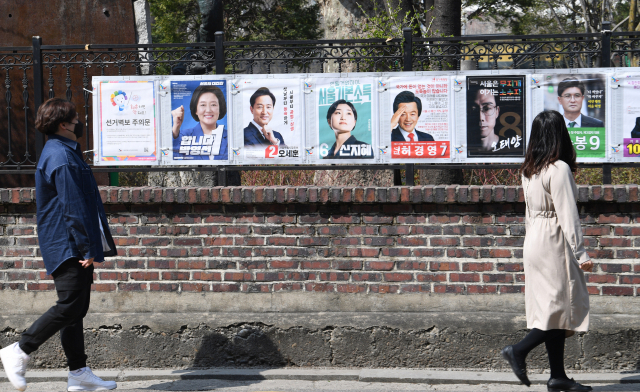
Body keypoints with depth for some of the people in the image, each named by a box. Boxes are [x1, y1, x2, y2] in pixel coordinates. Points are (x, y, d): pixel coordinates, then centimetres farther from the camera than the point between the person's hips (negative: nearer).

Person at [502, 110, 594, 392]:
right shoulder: (559, 169, -16)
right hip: (554, 243, -9)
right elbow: (568, 215, -17)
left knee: (552, 307, 10)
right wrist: (581, 253, -13)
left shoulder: (529, 170, 9)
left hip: (534, 242, 9)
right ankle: (519, 350, -5)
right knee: (565, 304, -1)